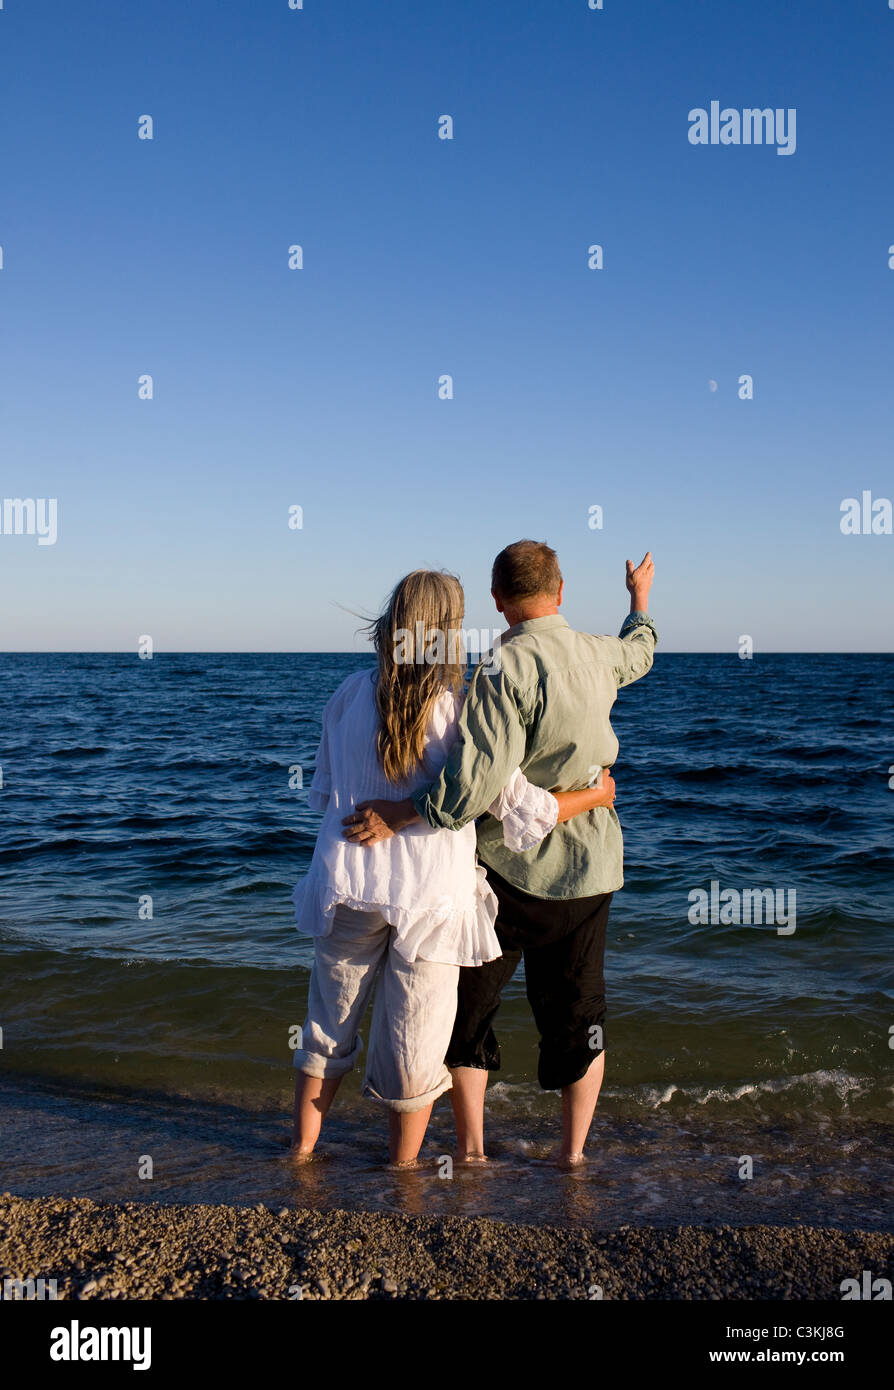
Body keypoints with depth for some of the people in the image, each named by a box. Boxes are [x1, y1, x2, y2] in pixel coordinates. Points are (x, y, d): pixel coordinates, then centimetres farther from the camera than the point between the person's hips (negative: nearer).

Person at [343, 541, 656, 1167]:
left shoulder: (504, 667, -20)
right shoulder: (599, 656, 0)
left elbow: (479, 781, -30)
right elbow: (638, 652, 27)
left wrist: (403, 812, -20)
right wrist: (640, 600, 46)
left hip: (505, 868, -5)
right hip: (586, 868, 5)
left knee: (466, 1008, 13)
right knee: (577, 1015, 17)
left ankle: (471, 1151, 19)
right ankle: (573, 1153, 23)